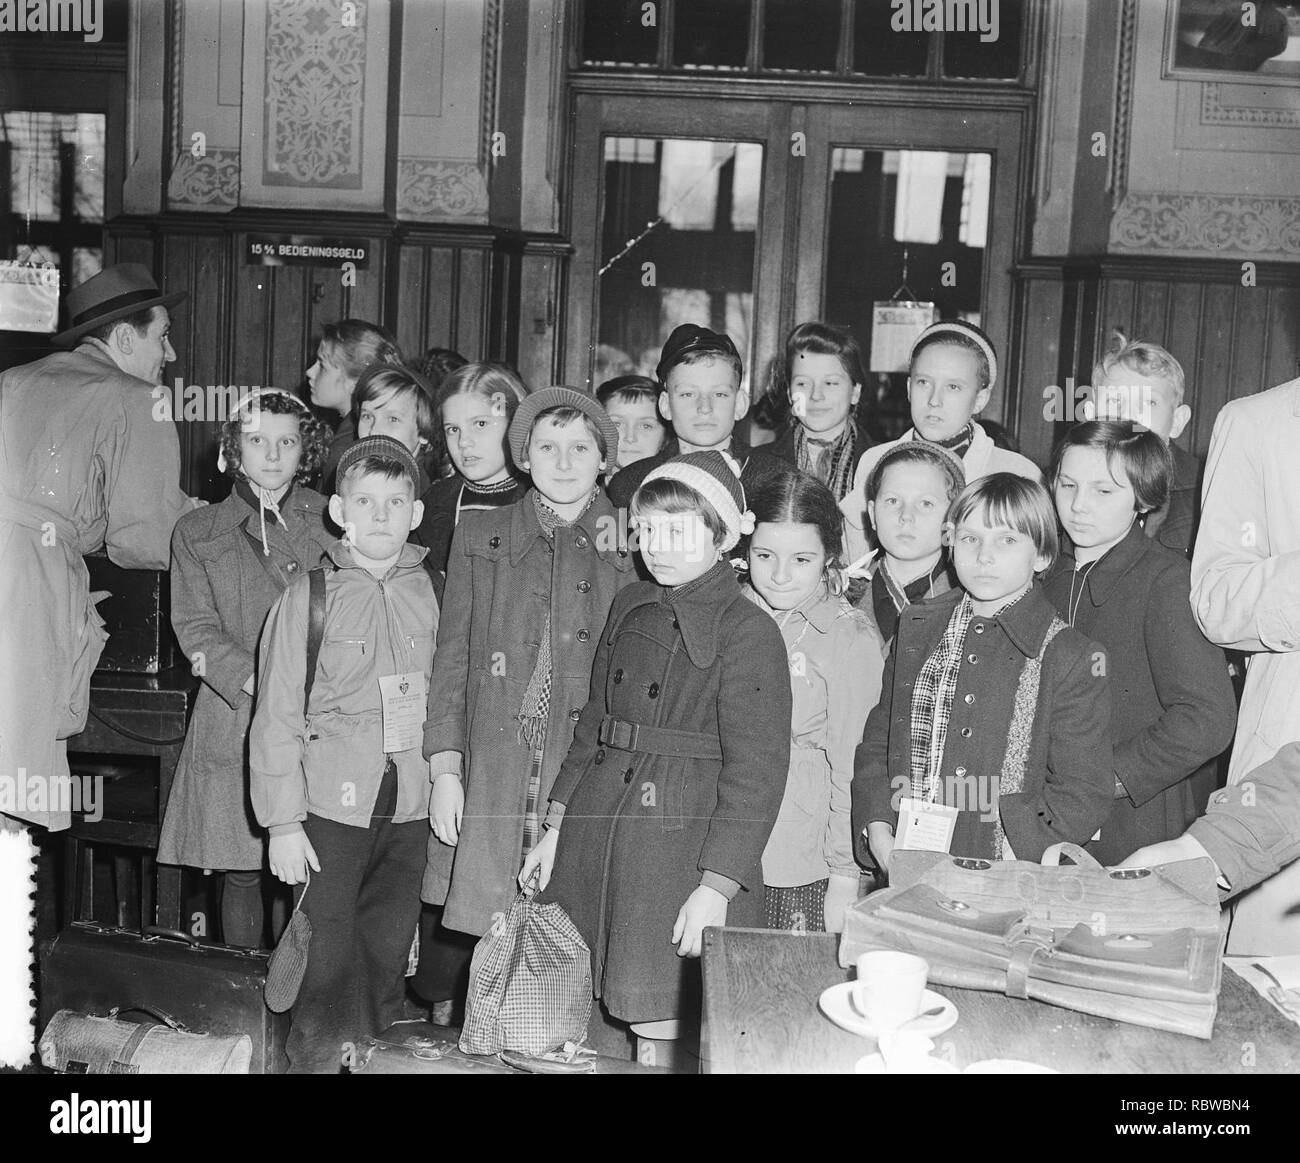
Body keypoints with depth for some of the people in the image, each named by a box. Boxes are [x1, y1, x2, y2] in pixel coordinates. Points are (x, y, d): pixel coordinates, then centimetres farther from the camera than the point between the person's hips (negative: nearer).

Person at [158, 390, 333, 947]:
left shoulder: (332, 523, 10)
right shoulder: (198, 532, 11)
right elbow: (196, 629, 2)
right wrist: (258, 683, -13)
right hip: (234, 720, 1)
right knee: (241, 873, 3)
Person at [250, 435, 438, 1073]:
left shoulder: (432, 594, 5)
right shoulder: (307, 595, -3)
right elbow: (276, 715, -4)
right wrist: (282, 821, -7)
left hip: (409, 804, 3)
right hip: (330, 800, -3)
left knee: (389, 953, 12)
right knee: (327, 957, 0)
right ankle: (313, 1060, 19)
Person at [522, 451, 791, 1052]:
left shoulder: (748, 630, -10)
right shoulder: (630, 607, 11)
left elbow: (755, 769, -13)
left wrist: (718, 885, -18)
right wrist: (555, 826, 15)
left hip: (683, 847, -6)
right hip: (594, 842, 6)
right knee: (593, 1028, 11)